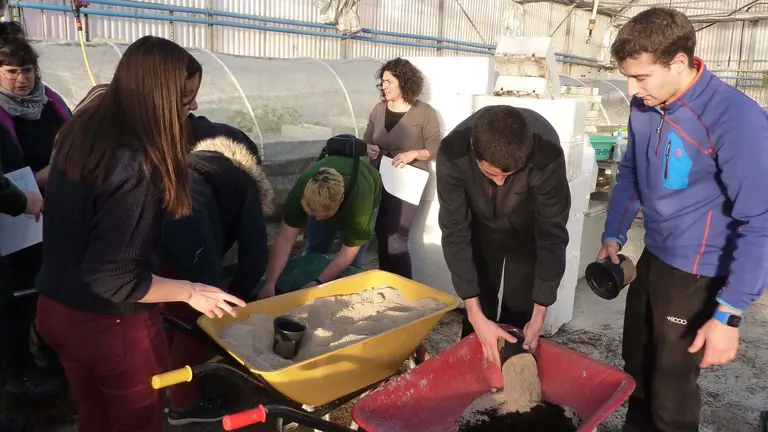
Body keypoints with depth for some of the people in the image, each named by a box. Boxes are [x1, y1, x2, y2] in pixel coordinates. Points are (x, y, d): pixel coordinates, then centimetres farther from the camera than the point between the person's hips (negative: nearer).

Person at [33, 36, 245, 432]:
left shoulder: (80, 132, -2)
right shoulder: (134, 167, -29)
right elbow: (111, 278, -27)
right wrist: (189, 291, -17)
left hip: (55, 308, 8)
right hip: (110, 325, -7)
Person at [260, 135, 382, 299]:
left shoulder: (360, 199, -47)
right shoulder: (302, 189, -40)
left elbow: (349, 252, -36)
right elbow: (285, 239, -37)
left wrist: (319, 283, -41)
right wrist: (269, 284, -44)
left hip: (368, 193, -2)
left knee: (353, 261, -8)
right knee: (314, 251, 4)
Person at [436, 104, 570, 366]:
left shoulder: (547, 154, -38)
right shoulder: (453, 153, -35)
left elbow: (552, 234, -28)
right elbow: (455, 232, -29)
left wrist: (538, 315, -28)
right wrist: (475, 314, -33)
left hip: (528, 231, -1)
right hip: (481, 227, 1)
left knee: (519, 312, 0)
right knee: (480, 308, 5)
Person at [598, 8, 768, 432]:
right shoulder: (644, 106, -3)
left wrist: (729, 314, -25)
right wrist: (613, 236, 7)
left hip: (698, 276, -7)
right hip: (652, 259, 7)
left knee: (670, 391, 7)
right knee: (636, 369, 23)